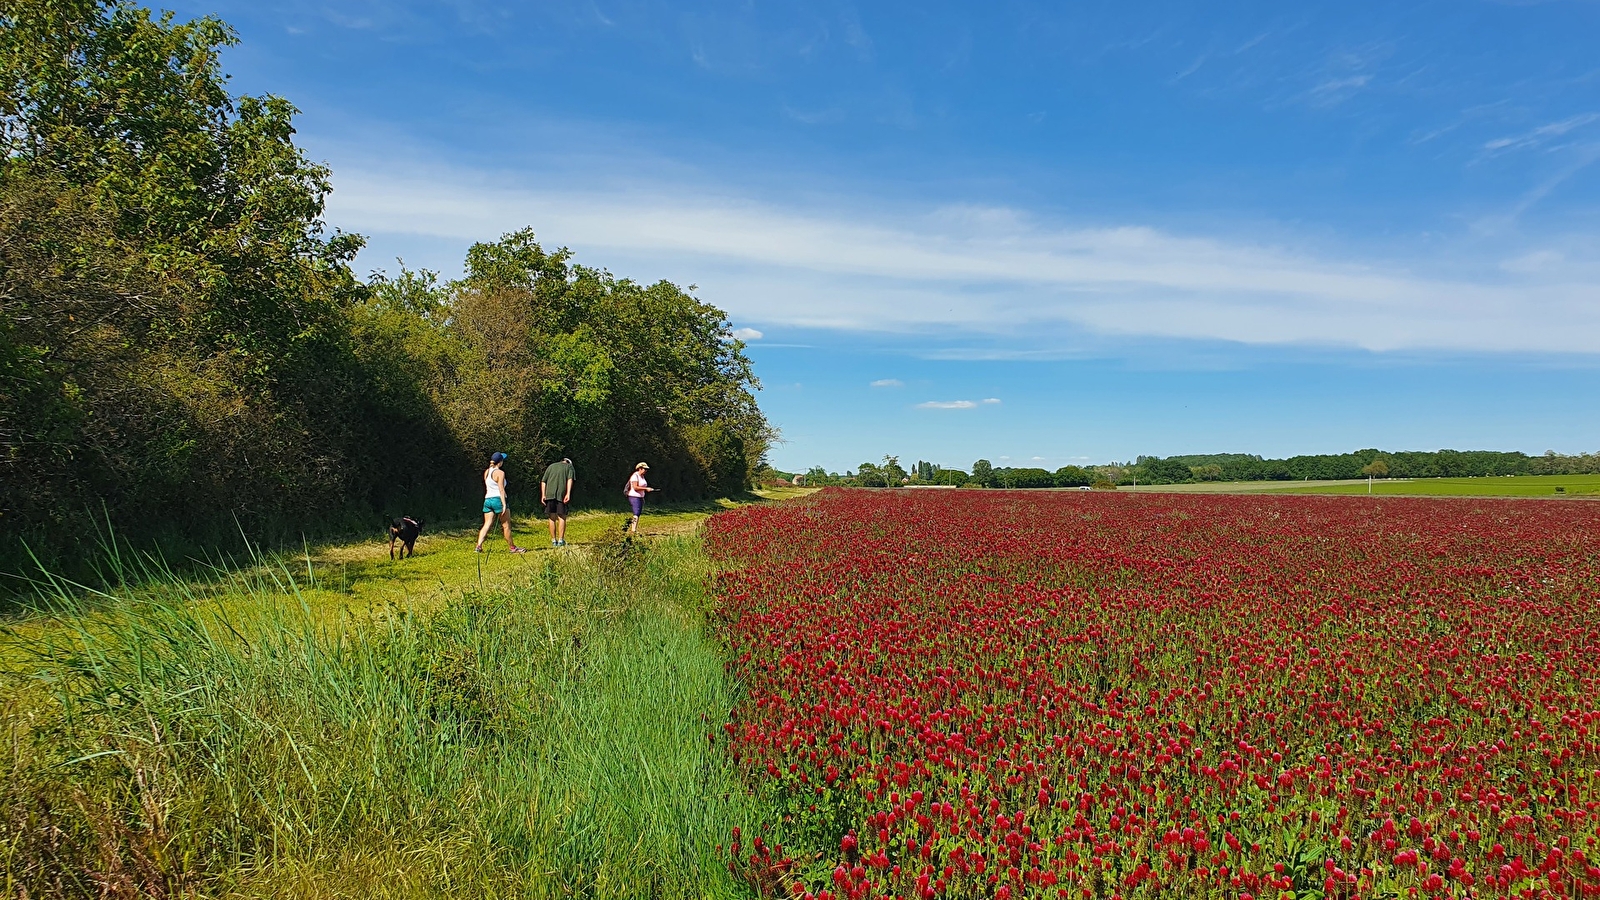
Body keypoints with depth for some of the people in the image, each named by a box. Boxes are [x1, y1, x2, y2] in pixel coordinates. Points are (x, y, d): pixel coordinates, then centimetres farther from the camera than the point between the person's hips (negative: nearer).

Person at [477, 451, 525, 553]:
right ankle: (512, 547, 10)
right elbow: (501, 490, -15)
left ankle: (479, 546, -9)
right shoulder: (500, 473, -10)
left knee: (487, 524, 4)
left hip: (488, 500, 7)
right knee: (506, 525, 2)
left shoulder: (486, 472, 13)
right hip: (498, 499, -7)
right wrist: (504, 504, -17)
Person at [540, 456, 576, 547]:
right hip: (562, 494, -3)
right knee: (562, 517, 3)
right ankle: (561, 540, 0)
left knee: (552, 518, 8)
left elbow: (543, 481, 13)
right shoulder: (569, 467, 15)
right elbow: (570, 479, -3)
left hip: (550, 494, 3)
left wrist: (543, 495, 8)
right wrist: (568, 494, -12)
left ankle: (553, 540, 11)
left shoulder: (551, 466, 24)